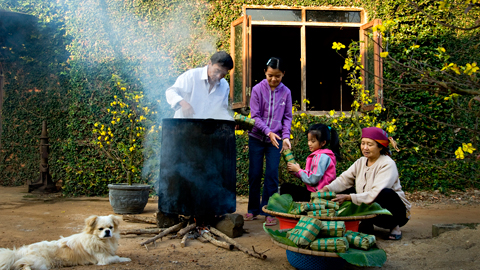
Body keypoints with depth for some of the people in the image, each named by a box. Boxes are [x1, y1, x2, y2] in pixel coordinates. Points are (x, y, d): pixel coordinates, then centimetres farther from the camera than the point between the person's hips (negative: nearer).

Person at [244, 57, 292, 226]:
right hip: (257, 138, 0)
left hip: (275, 140, 1)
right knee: (254, 175, 6)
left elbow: (287, 117, 5)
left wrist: (285, 137, -9)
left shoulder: (286, 92, 1)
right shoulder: (258, 89, -5)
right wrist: (268, 132, -19)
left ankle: (268, 212, 8)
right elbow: (255, 116, -7)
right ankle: (253, 210, 21)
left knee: (272, 175, -3)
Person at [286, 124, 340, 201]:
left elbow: (313, 179, -21)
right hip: (312, 190, 10)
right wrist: (295, 171, -1)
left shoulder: (322, 157, -17)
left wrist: (298, 170, -9)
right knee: (285, 186, 10)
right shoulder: (317, 155, 14)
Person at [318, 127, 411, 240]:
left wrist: (348, 197, -35)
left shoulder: (388, 164, -18)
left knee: (386, 193, -35)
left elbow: (376, 194, -29)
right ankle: (366, 225, 1)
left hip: (396, 213, -5)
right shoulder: (361, 162, 3)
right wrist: (325, 189, -25)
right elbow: (344, 180, -7)